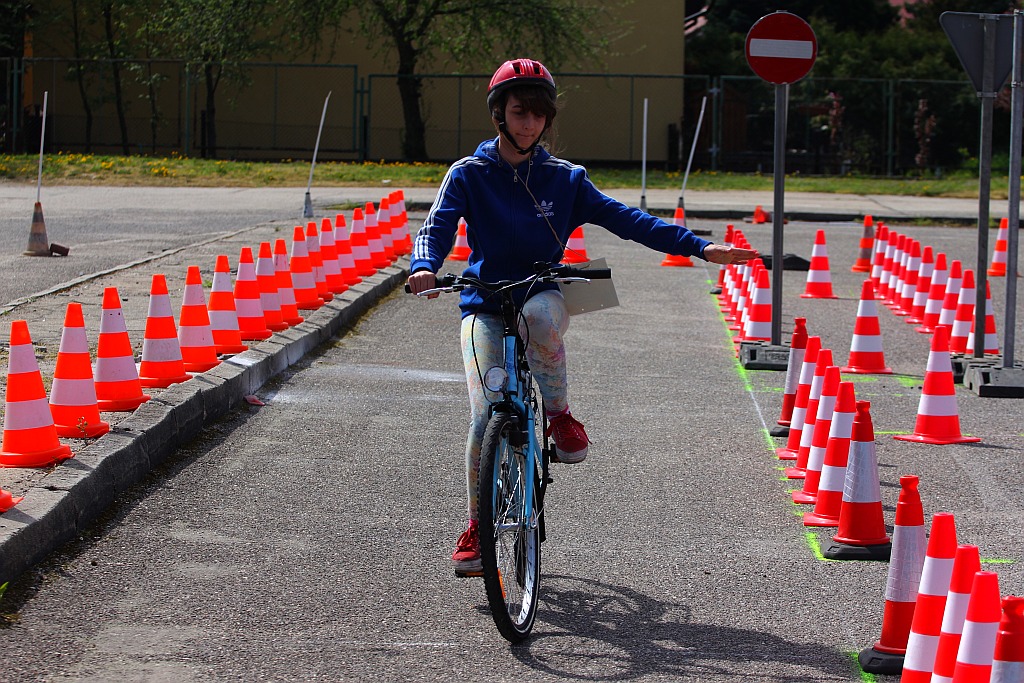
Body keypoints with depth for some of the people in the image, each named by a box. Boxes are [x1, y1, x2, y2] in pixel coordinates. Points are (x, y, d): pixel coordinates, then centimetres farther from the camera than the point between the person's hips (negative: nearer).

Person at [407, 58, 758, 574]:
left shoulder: (563, 179, 7)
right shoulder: (468, 175, 2)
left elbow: (623, 218, 1)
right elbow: (437, 227, -10)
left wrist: (698, 247, -8)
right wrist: (424, 268, -34)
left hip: (543, 293, 1)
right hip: (485, 305, 0)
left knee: (540, 315, -38)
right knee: (485, 415, -17)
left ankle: (560, 415, -13)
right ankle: (477, 528, -2)